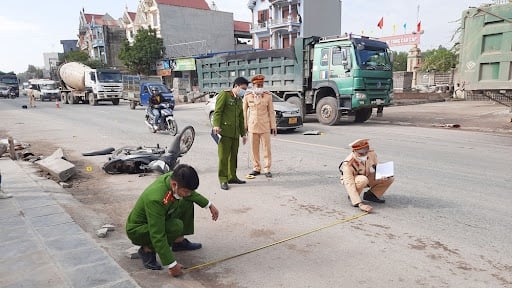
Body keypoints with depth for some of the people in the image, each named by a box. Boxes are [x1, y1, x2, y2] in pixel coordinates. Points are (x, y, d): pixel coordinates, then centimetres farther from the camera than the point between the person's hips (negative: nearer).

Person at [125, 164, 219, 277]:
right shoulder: (155, 199, -39)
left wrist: (209, 205, 11)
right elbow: (158, 236, -35)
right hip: (136, 229, -8)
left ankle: (179, 242, 10)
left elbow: (191, 193, 8)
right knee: (176, 226, -30)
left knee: (187, 203, 0)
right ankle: (147, 249, -7)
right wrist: (172, 265, -30)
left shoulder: (175, 178, -18)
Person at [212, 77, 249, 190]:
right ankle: (223, 180, -1)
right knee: (223, 156, -6)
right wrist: (216, 125, -22)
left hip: (235, 133, 7)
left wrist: (243, 133, 24)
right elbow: (217, 111, -9)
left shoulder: (239, 100, 23)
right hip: (224, 131, -7)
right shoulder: (224, 95, 0)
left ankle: (232, 177, 20)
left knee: (234, 156, 9)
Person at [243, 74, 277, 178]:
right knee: (254, 149, 6)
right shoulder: (247, 96, -1)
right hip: (252, 126, 1)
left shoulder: (268, 95, -3)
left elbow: (271, 111, 0)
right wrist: (244, 125, 5)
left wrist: (273, 126, -2)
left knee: (267, 148, 0)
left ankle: (267, 169, 10)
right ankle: (256, 169, 18)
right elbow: (244, 111, 6)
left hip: (265, 126, -1)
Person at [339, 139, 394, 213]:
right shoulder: (348, 164, -35)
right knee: (363, 180, -39)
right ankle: (352, 197, -11)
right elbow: (350, 185, -39)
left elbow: (377, 167, -1)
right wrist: (360, 204, -47)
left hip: (368, 177, 5)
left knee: (390, 178, -13)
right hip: (353, 179, -5)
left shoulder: (371, 154, -21)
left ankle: (371, 195, 4)